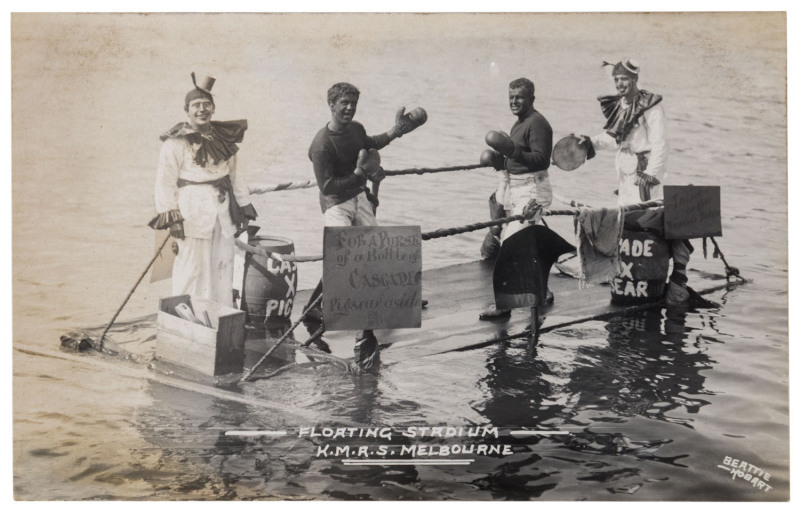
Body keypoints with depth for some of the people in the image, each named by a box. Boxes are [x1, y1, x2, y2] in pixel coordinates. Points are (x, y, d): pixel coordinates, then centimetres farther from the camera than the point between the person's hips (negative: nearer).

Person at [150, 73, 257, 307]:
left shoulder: (224, 138, 12)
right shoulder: (176, 143, -7)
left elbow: (235, 174, 17)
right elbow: (166, 182, -8)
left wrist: (244, 208, 15)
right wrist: (171, 218, -14)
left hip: (222, 213, 6)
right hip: (193, 214, -6)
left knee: (223, 267, 9)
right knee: (192, 269, -4)